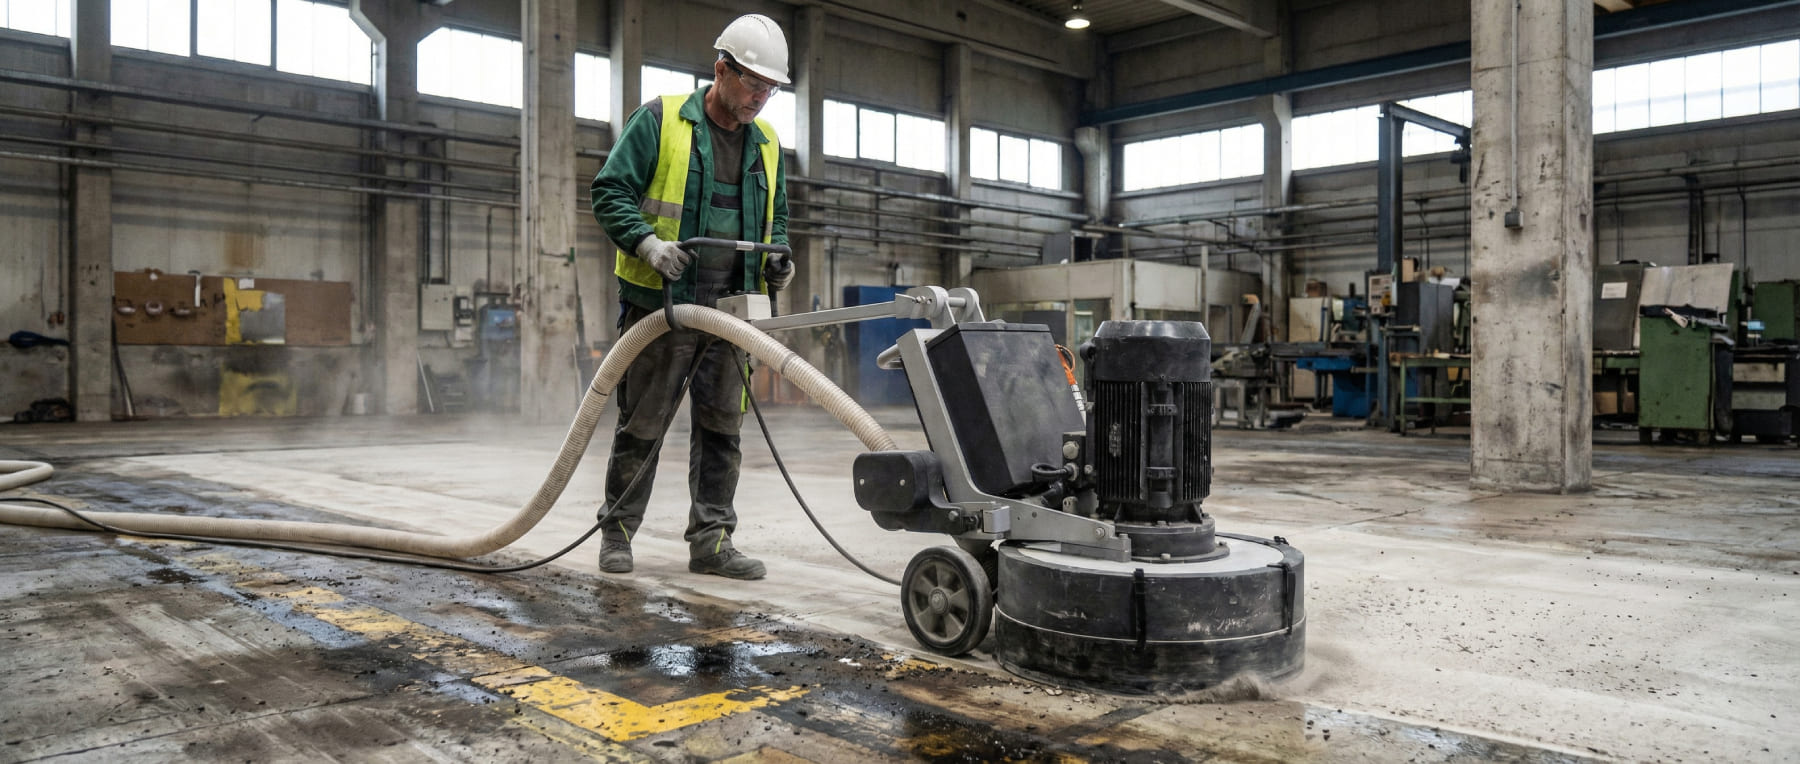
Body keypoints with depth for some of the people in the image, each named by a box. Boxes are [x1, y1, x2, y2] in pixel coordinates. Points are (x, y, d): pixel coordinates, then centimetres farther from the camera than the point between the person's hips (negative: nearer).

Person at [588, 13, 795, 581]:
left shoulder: (766, 144, 13)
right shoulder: (660, 121, -3)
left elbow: (775, 217, 24)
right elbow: (610, 191, -5)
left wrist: (776, 258, 3)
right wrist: (648, 243, -21)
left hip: (729, 313, 5)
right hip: (660, 303, -5)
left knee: (721, 427, 6)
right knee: (641, 424, 2)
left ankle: (711, 541, 13)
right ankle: (617, 532, 16)